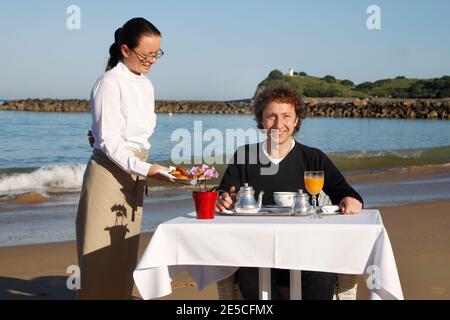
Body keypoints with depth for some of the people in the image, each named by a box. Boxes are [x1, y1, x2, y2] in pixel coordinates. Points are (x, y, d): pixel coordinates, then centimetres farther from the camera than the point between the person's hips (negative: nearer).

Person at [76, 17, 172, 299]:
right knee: (102, 254, -5)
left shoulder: (146, 85, 12)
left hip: (133, 175, 7)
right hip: (109, 173, -7)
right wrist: (146, 169, -26)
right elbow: (109, 140, -17)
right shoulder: (110, 84, -11)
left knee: (125, 255, 10)